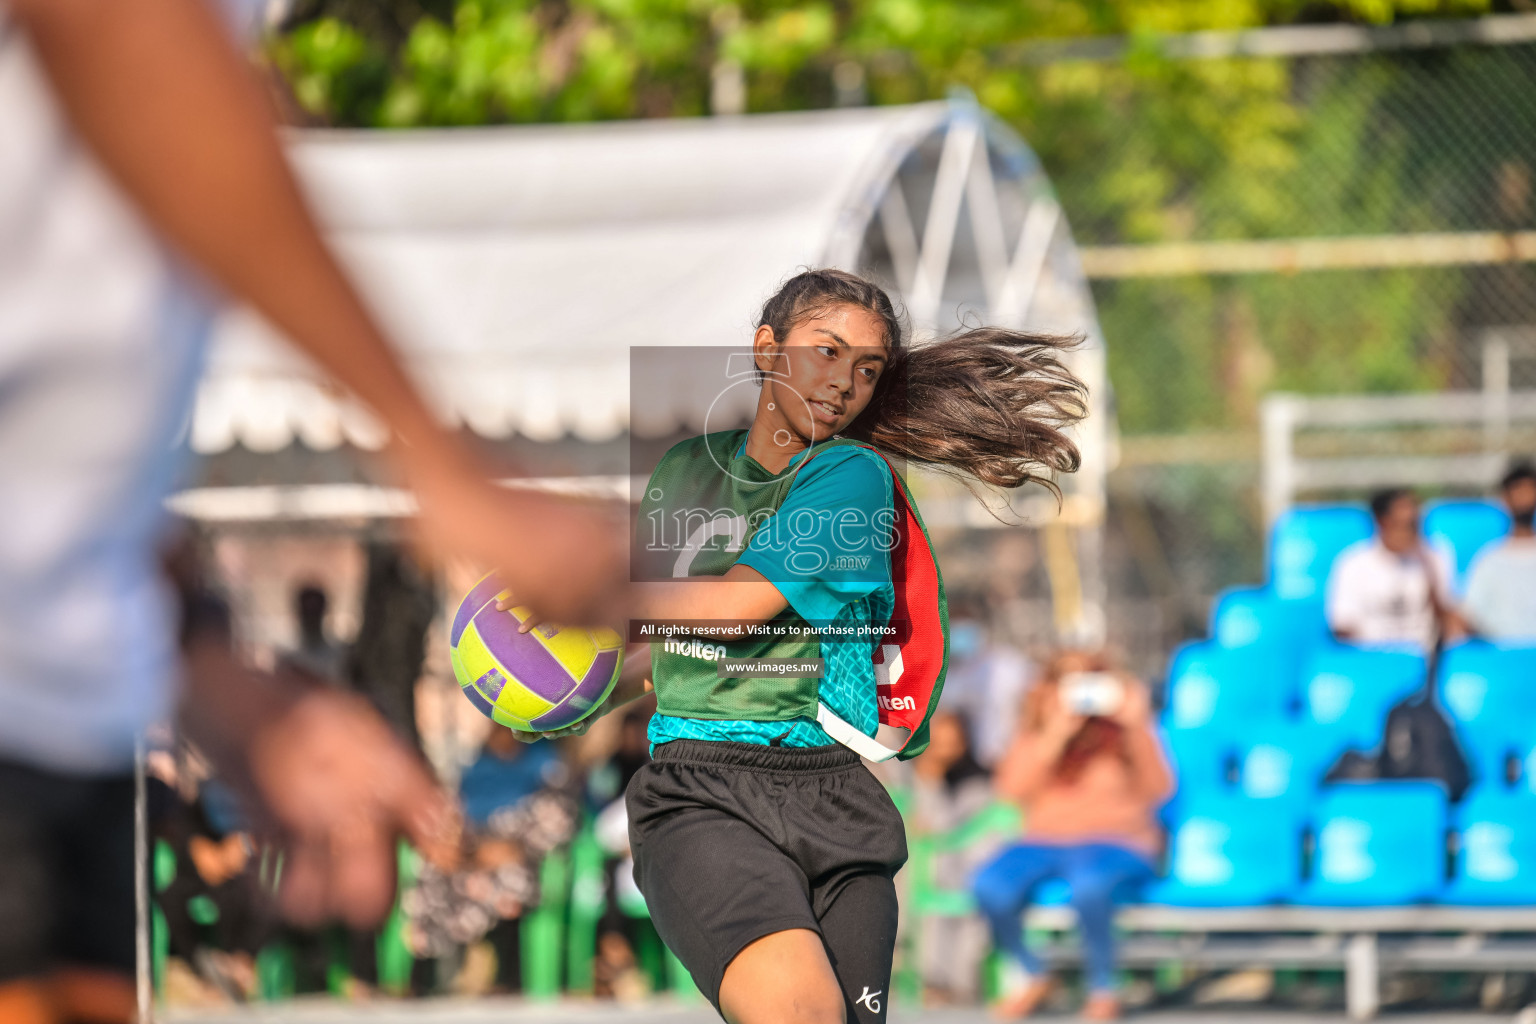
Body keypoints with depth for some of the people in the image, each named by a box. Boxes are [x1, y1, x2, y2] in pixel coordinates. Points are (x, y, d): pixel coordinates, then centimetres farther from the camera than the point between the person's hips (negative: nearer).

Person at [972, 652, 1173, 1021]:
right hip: (1045, 843, 3)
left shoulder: (1121, 731, 3)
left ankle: (1103, 988, -16)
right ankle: (1034, 975, -1)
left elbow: (1158, 790, -11)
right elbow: (1015, 788, -7)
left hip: (1116, 844, -3)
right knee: (990, 886, -29)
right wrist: (1055, 735, -17)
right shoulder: (1034, 734, 11)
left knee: (1088, 885, -41)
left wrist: (1137, 727, -22)